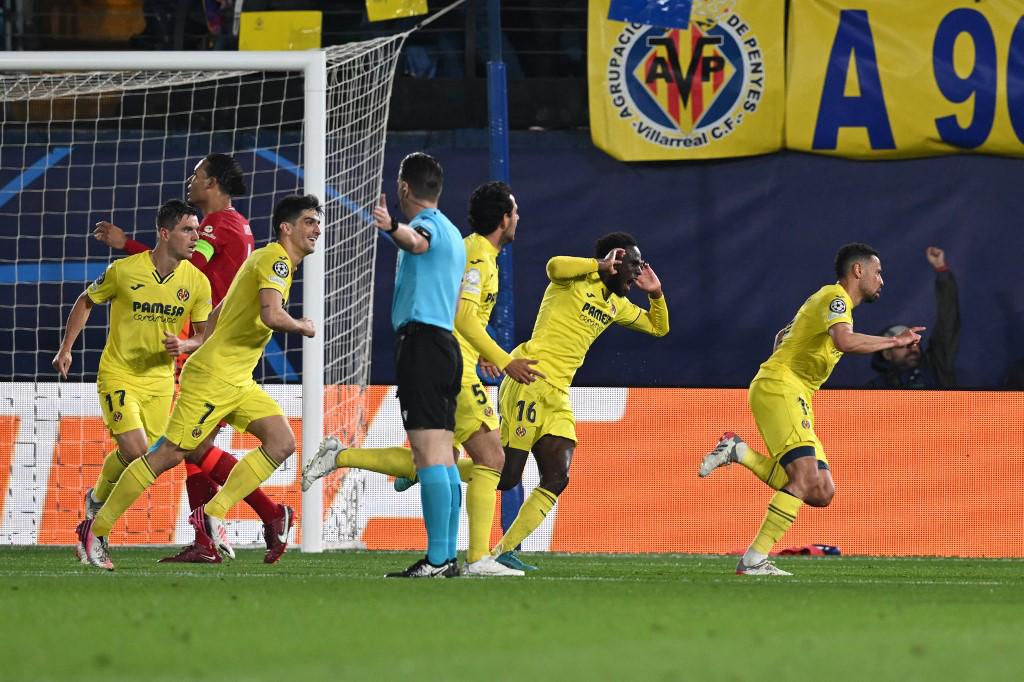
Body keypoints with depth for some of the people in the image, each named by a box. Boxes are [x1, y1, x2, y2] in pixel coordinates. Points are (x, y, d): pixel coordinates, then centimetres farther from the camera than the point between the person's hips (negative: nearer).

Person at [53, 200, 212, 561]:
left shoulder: (197, 282, -6)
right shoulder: (124, 271, -13)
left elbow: (205, 336, 3)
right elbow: (85, 302, 5)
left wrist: (184, 345, -19)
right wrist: (65, 349, 5)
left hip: (160, 380, 4)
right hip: (118, 375, -4)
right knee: (134, 450, -19)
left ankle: (99, 505, 28)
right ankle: (97, 499, 9)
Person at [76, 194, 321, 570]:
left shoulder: (270, 260, 17)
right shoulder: (275, 259, -13)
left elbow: (218, 313, 24)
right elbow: (272, 316, -29)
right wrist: (302, 327, -10)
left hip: (238, 383, 10)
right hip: (211, 378, -10)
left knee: (282, 443, -5)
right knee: (170, 455, -6)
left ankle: (212, 515, -5)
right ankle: (95, 530, 3)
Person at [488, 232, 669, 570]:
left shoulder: (615, 305, 21)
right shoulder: (577, 279, -4)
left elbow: (658, 327, 31)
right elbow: (555, 266, -28)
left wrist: (655, 293, 14)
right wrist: (602, 265, -19)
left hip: (557, 395, 8)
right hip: (530, 381, -8)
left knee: (557, 478, -5)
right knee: (507, 475, -11)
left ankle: (504, 551, 0)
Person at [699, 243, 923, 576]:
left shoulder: (833, 300, 24)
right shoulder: (835, 297, -6)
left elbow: (782, 336, 36)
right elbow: (845, 341, -26)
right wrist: (893, 341, -17)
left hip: (794, 397, 10)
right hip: (779, 387, -10)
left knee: (822, 493, -1)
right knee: (806, 478, -23)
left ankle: (738, 451, 6)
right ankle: (754, 560, -23)